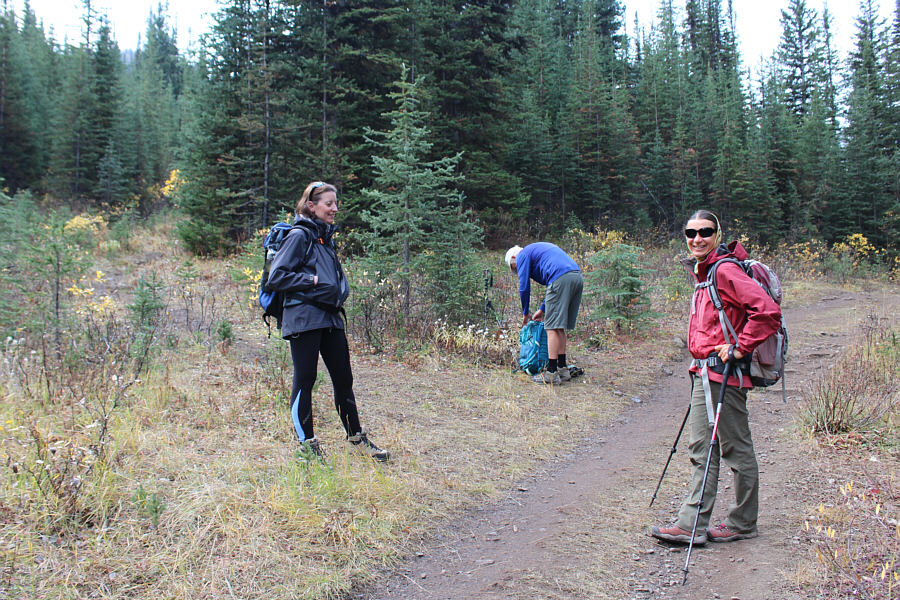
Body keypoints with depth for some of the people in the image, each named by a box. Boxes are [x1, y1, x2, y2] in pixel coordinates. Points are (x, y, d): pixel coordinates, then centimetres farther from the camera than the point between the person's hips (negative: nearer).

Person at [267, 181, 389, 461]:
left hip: (330, 317, 8)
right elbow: (277, 277, -12)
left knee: (343, 379, 10)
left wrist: (340, 291, 8)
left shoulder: (327, 237, 17)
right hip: (303, 319, -8)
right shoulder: (299, 236, -6)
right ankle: (307, 443, 12)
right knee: (305, 380, 1)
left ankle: (357, 438, 21)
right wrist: (313, 282, -15)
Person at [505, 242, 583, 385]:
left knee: (553, 328, -5)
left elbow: (524, 287, 5)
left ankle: (552, 374, -6)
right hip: (578, 277, 9)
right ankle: (563, 369, 17)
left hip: (561, 278, -9)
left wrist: (525, 313, 18)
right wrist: (542, 309, 35)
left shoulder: (523, 255, 11)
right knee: (560, 327, 15)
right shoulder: (538, 249, 36)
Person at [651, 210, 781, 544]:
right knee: (702, 450, 10)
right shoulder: (703, 272, 15)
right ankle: (691, 525, 15)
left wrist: (739, 348, -18)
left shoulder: (725, 270, -15)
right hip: (704, 373, 10)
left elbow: (768, 311, -24)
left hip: (724, 373, -10)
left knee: (737, 449, 5)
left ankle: (742, 524, 19)